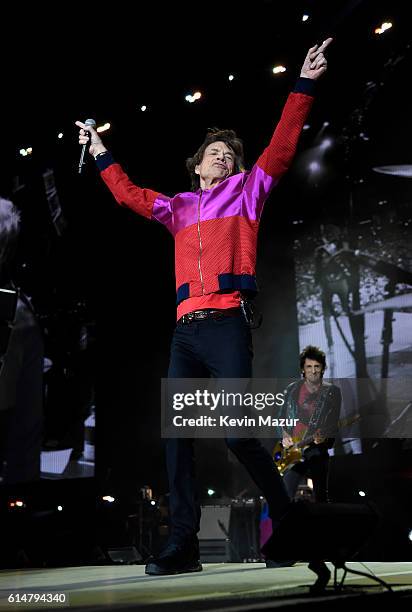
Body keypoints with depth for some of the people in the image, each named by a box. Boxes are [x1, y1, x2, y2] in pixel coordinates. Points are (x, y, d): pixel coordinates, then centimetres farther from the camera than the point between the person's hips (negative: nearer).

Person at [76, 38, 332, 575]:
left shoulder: (247, 191, 16)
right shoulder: (179, 209, 25)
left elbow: (282, 146, 7)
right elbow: (129, 195, 32)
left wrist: (304, 87, 2)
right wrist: (102, 155, 33)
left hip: (226, 325, -4)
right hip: (186, 330, 5)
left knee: (239, 434, -12)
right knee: (177, 435, -4)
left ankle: (285, 520, 8)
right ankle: (184, 546, 0)